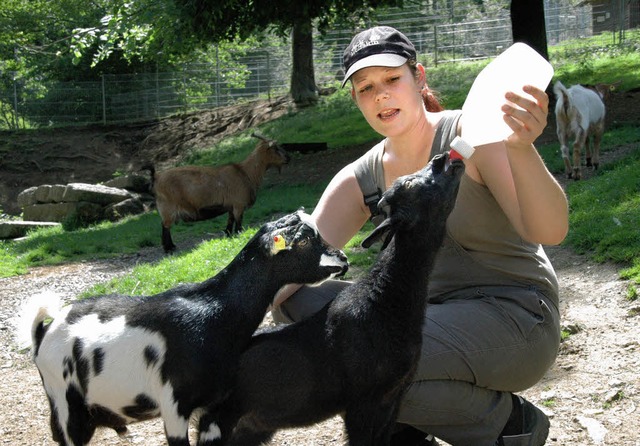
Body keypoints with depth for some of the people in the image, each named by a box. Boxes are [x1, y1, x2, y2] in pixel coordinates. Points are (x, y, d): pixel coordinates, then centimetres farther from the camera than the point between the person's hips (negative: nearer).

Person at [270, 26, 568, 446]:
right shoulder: (359, 181, 3)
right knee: (301, 302, -11)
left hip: (516, 317, -6)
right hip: (435, 314, 6)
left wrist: (522, 148, -44)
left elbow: (550, 231, -26)